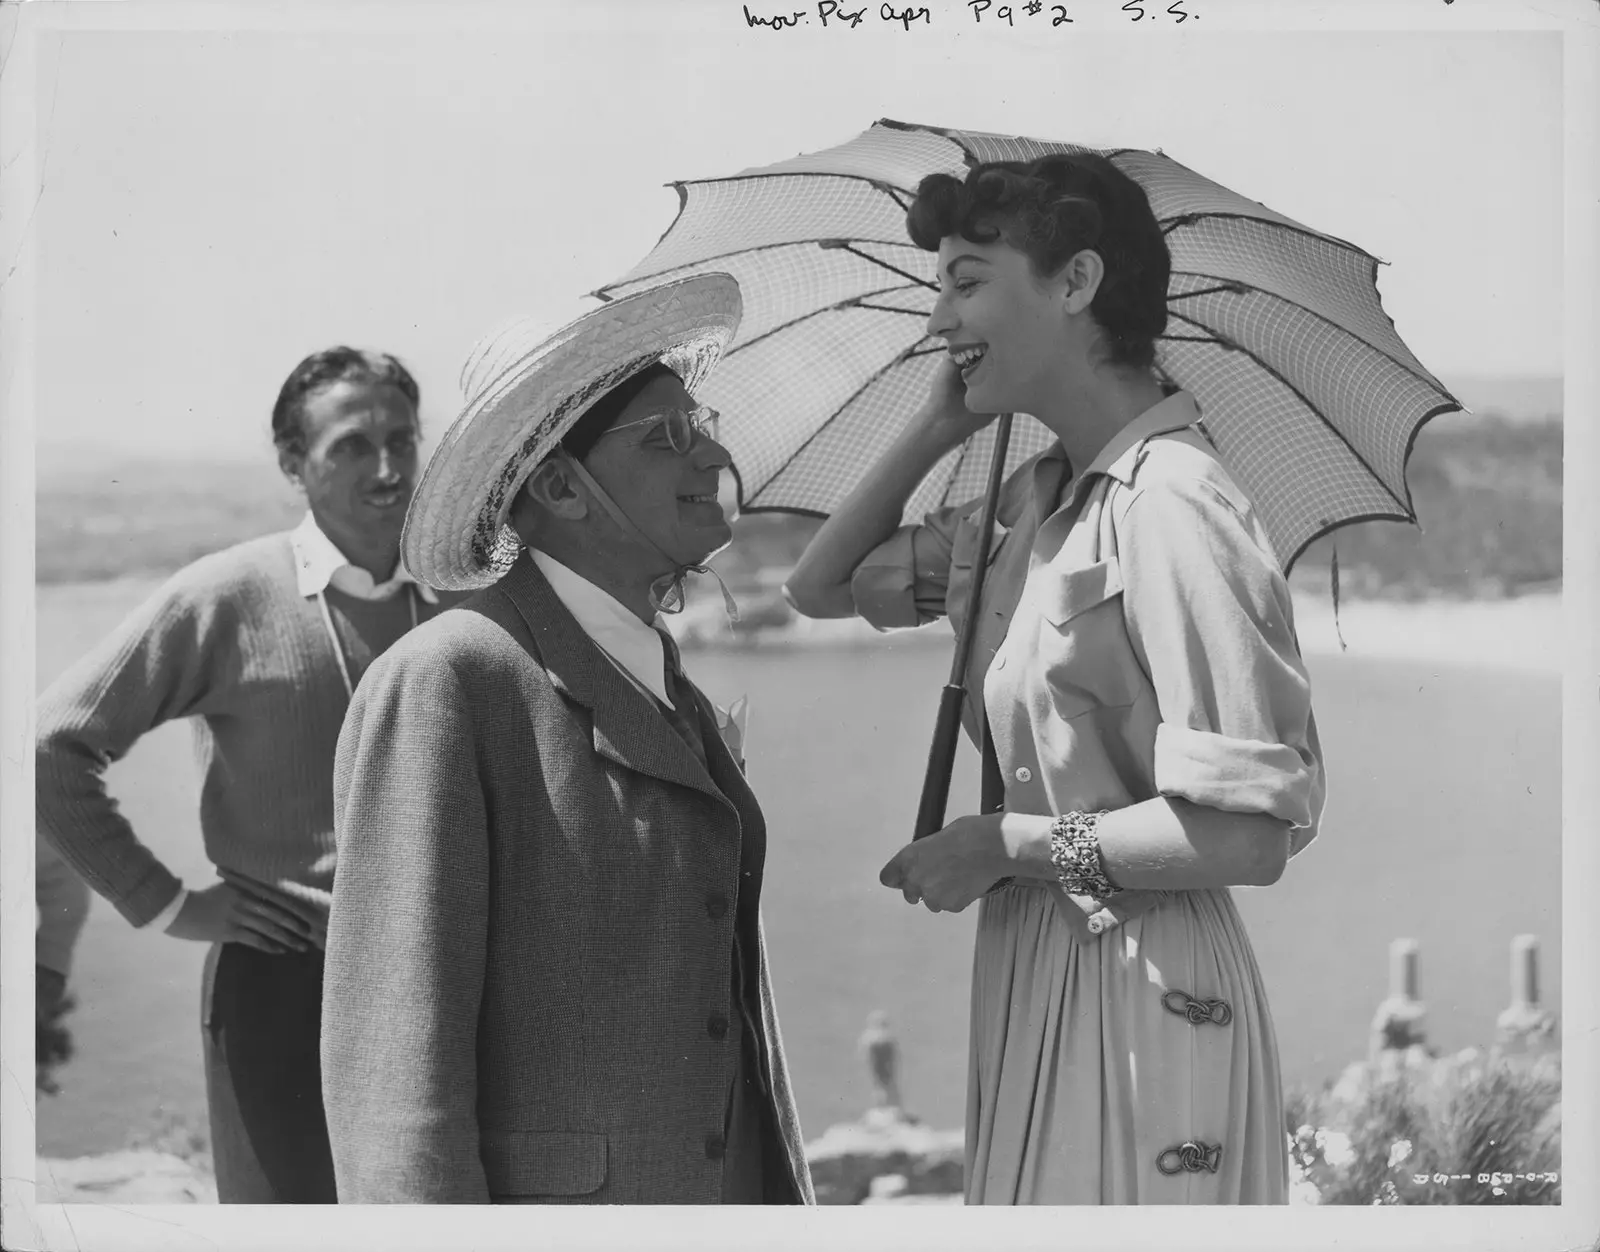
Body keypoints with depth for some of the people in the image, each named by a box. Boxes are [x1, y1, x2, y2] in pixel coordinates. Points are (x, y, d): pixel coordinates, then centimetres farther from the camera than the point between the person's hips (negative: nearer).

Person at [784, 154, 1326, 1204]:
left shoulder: (1171, 507, -18)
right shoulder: (1033, 502, 8)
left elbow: (1254, 832, -22)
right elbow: (823, 587, 19)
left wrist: (1003, 843, -13)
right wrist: (936, 432, 7)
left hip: (1140, 992, -8)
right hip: (1031, 975, 8)